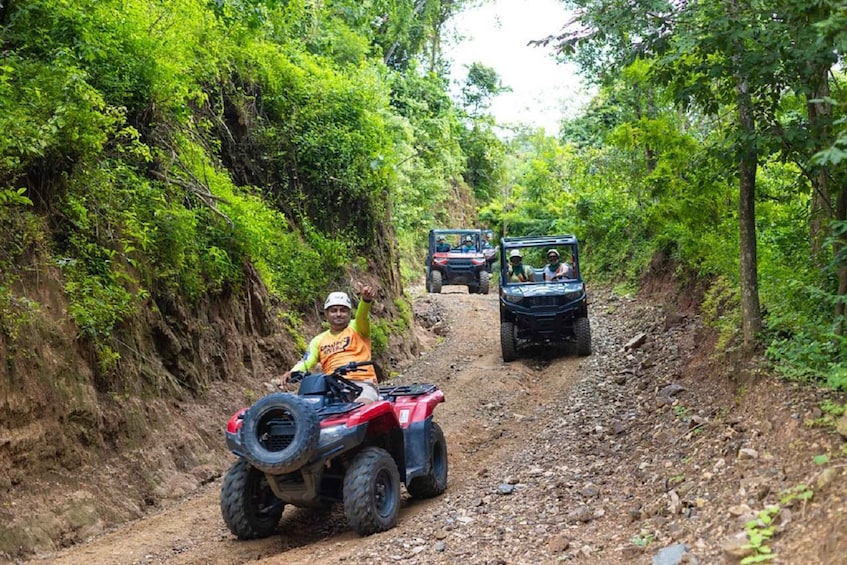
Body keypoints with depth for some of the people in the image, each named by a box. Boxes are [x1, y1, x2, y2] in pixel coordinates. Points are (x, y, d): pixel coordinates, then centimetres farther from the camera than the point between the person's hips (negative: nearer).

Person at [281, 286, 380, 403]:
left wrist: (366, 299, -34)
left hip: (362, 382, -4)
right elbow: (306, 363, 11)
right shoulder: (319, 340, 23)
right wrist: (292, 372, -14)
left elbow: (362, 315, -9)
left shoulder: (356, 328, 13)